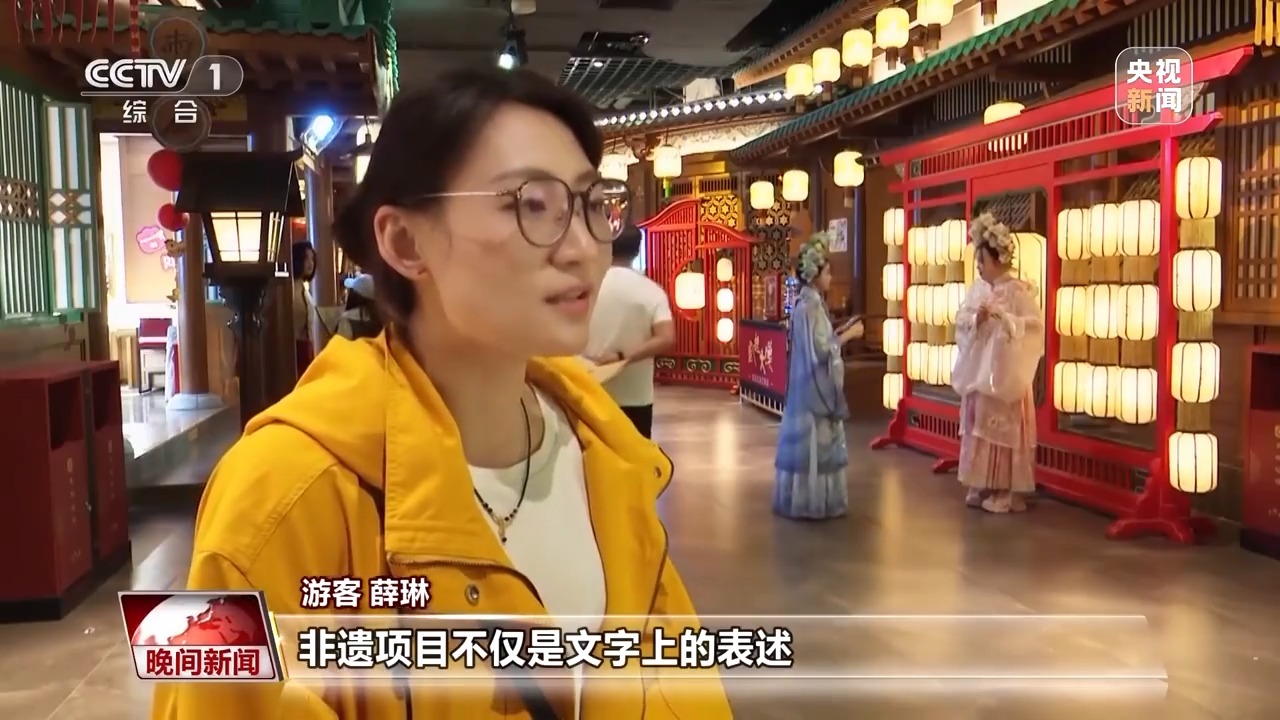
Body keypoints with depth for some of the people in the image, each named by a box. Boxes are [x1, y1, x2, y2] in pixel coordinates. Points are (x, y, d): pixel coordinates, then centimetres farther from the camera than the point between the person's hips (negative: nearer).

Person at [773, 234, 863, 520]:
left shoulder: (807, 303, 11)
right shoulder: (810, 306, -19)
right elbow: (821, 349, -23)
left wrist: (841, 330, 12)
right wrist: (848, 335, -14)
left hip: (813, 384, 10)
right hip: (815, 385, -10)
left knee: (813, 441, 14)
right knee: (814, 442, -3)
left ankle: (805, 498, 21)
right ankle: (811, 502, 5)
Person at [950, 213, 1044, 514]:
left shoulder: (1019, 290, -10)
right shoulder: (977, 289, 9)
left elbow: (1034, 325, -16)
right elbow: (960, 321, 9)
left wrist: (1002, 316, -24)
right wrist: (975, 318, -12)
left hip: (1005, 373, -6)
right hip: (978, 370, 7)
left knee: (1004, 432, -3)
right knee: (978, 429, 9)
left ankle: (1006, 491, 5)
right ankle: (982, 486, 18)